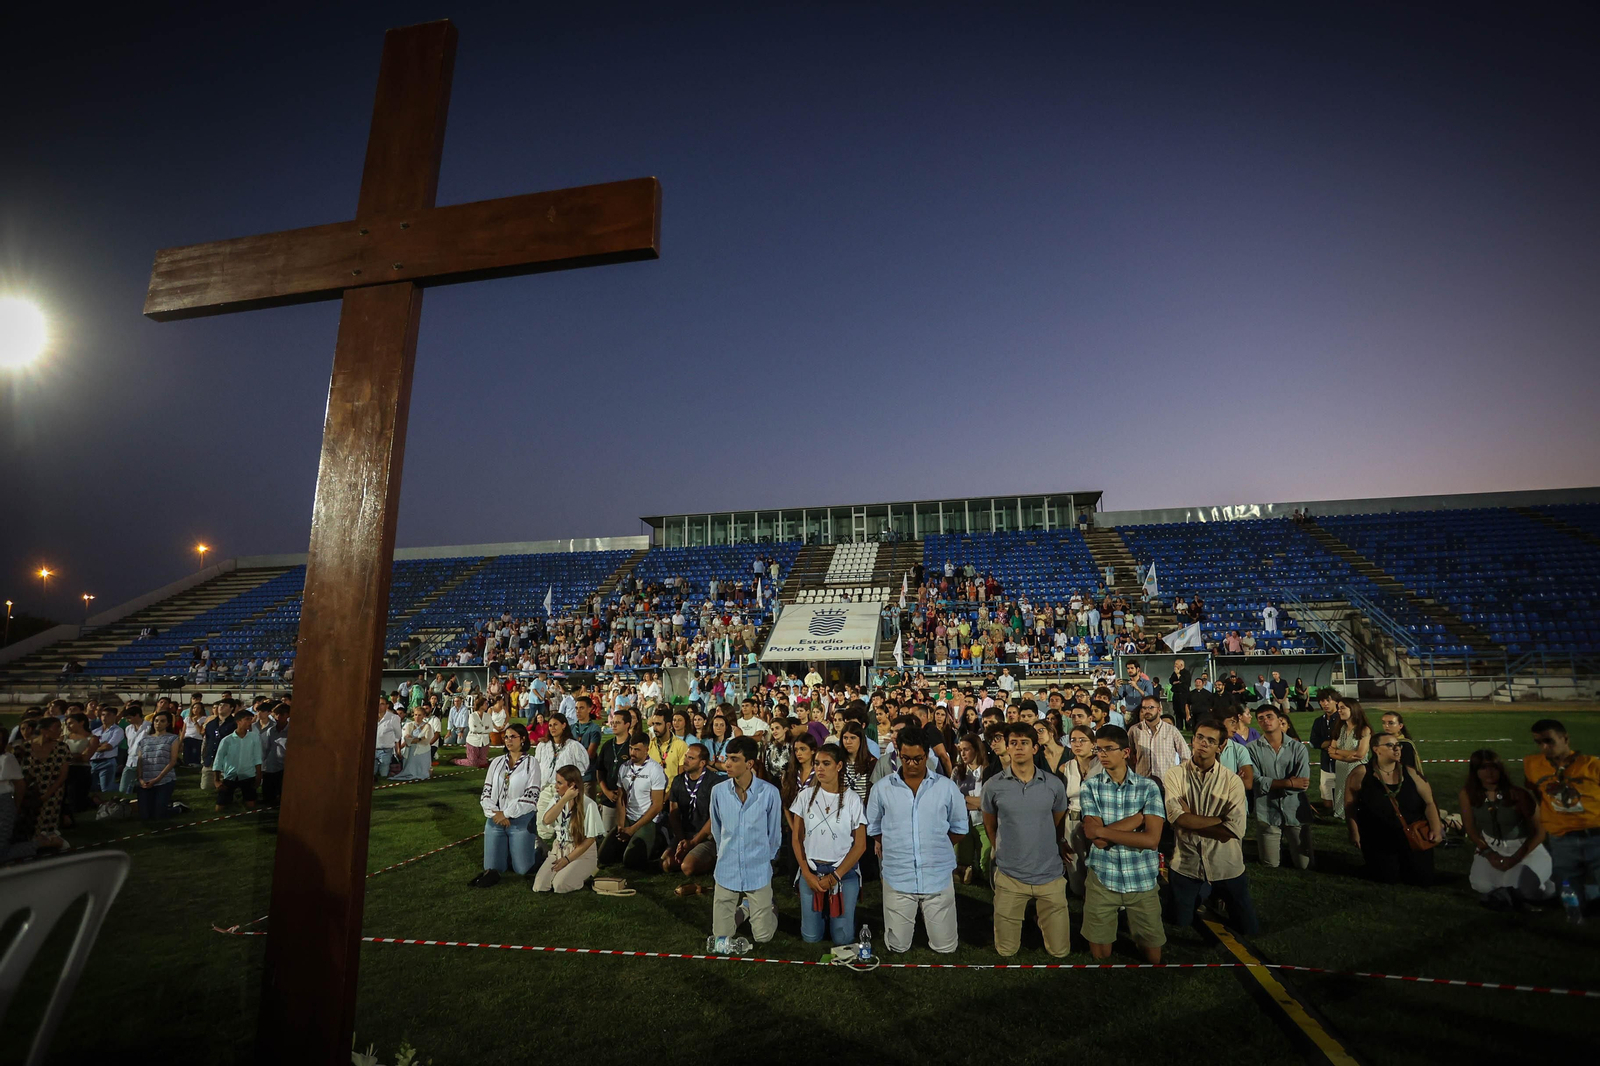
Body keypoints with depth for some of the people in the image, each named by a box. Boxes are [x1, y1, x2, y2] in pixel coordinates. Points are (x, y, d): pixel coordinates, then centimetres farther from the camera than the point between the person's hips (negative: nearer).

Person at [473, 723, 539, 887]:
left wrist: (506, 814, -12)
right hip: (495, 820, 4)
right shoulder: (497, 762, 7)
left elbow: (531, 797, -12)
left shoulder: (531, 764, -6)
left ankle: (535, 847, 30)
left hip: (521, 821, -4)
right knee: (493, 868, 7)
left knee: (522, 869, 1)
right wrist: (495, 814, -10)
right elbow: (486, 792, 5)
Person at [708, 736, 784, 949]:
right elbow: (716, 830, 7)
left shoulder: (769, 792, -17)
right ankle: (744, 908, 39)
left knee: (762, 937, 6)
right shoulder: (718, 791, -10)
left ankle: (769, 910, 37)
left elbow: (774, 835, -2)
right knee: (721, 935, 11)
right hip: (726, 871, 2)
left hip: (758, 873, -2)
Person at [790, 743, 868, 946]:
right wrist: (807, 874, -6)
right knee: (811, 937, 7)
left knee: (842, 938, 2)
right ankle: (823, 913, 37)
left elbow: (860, 845, -6)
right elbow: (796, 839, 2)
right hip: (811, 870, 2)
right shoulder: (805, 796, -4)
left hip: (844, 872, -2)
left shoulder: (853, 800, -9)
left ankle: (834, 914, 32)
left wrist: (835, 877, -11)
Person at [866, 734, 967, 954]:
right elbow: (874, 828, 8)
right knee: (897, 947, 11)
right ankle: (905, 926, 44)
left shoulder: (947, 787, -4)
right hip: (897, 878, 0)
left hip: (939, 877, 0)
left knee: (945, 947, 11)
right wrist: (896, 850, 3)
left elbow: (959, 828, 7)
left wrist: (936, 849, 4)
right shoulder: (881, 788, -4)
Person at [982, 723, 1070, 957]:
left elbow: (1058, 824, 12)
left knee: (1060, 951, 10)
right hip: (1009, 877, 0)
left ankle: (1038, 915, 38)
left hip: (1050, 875, 1)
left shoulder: (1054, 785, -5)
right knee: (1006, 951, 11)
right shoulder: (993, 786, -8)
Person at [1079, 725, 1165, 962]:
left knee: (1153, 956, 15)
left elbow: (1151, 839, -18)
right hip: (1101, 880, 0)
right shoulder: (1090, 786, -6)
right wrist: (1138, 817, -15)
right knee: (1100, 955, 11)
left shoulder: (1148, 787, -6)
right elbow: (1096, 839, -16)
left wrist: (1103, 830, -19)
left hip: (1142, 881, 0)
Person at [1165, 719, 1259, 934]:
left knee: (1249, 929, 15)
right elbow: (1177, 818, -19)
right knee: (1180, 925, 15)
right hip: (1186, 866, 0)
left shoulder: (1232, 780, -8)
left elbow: (1235, 830, -15)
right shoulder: (1175, 775, -9)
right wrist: (1220, 821, -16)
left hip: (1226, 868, 0)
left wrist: (1190, 818, -15)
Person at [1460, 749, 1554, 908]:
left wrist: (1515, 859, -16)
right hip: (1490, 847, 2)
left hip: (1524, 847, -1)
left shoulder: (1518, 795, -19)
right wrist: (1488, 853, -12)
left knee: (1520, 886, -25)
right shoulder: (1467, 793, -12)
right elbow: (1470, 828, -1)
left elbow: (1539, 832, -10)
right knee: (1483, 886, -20)